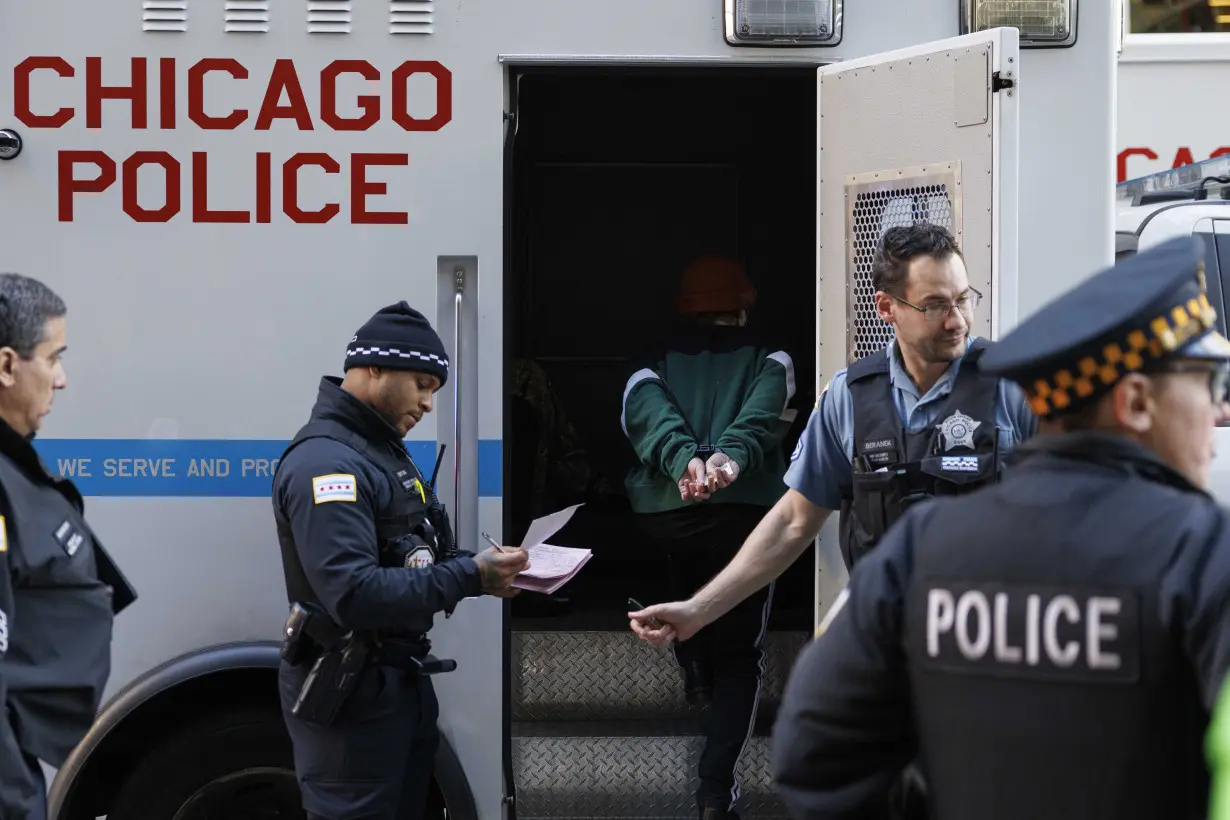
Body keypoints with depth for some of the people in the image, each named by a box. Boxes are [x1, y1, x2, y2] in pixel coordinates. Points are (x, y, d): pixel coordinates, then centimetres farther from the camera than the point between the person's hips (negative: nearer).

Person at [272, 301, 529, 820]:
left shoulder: (382, 448, 14)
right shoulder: (325, 461, -20)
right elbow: (354, 595, -30)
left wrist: (482, 571, -4)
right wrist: (470, 577, -26)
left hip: (400, 679, 10)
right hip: (350, 696, -10)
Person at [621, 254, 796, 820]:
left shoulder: (655, 365, 19)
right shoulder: (767, 360, 16)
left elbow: (650, 414, -5)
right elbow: (762, 412, -8)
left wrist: (684, 459, -22)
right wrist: (732, 455, -25)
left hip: (662, 512, 2)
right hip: (744, 510, -2)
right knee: (739, 656, 6)